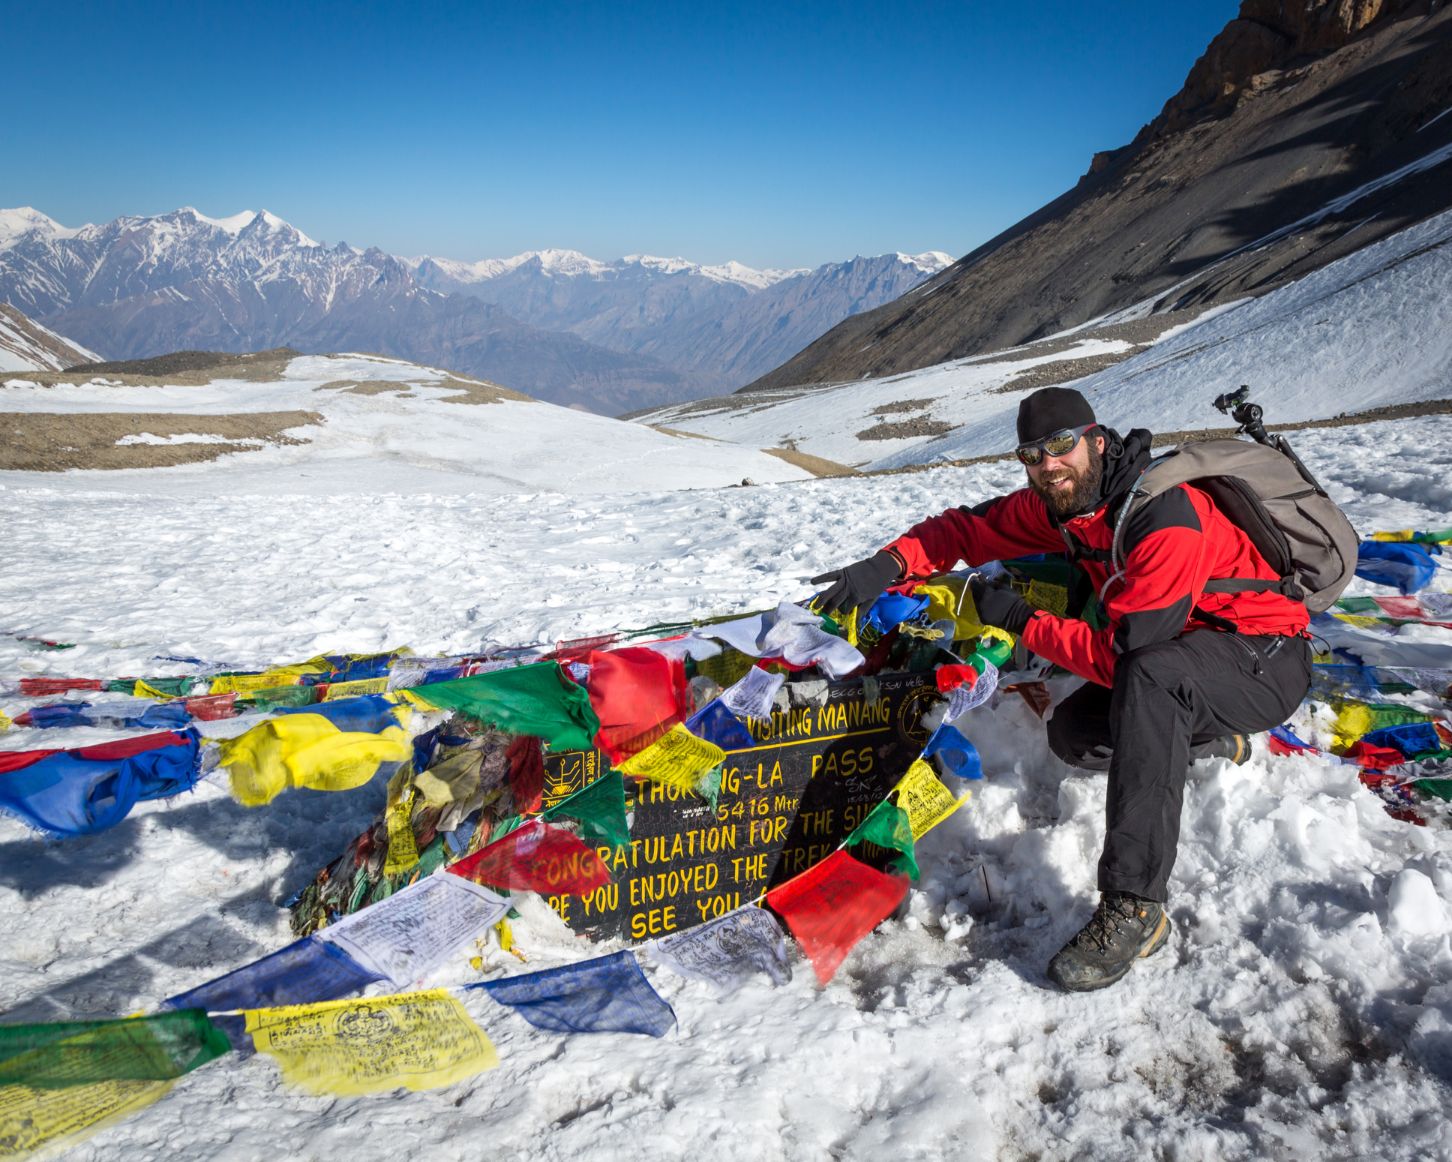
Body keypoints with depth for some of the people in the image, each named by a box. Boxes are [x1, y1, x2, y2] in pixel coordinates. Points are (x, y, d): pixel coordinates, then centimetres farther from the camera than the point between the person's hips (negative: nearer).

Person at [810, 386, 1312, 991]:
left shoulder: (1166, 518, -30)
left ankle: (1133, 908, -37)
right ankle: (1217, 739, 20)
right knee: (1072, 736, -5)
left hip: (1268, 660, -8)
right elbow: (967, 527, 2)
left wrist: (1019, 619, -21)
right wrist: (889, 564, -16)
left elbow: (1117, 654, -31)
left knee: (1149, 675, -39)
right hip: (1189, 649, 8)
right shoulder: (1059, 504, -5)